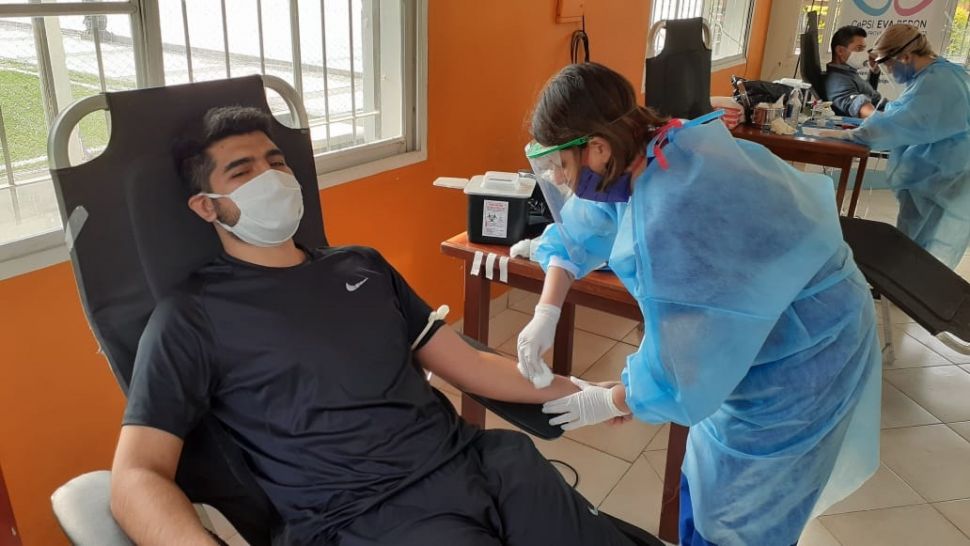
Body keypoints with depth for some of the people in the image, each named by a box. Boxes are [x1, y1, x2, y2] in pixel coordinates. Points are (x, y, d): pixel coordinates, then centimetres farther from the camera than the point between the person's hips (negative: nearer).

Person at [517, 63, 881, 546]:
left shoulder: (669, 229, -38)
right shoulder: (653, 151, -11)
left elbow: (681, 369, -27)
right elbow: (580, 232, 4)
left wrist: (609, 403, -10)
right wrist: (546, 313, -5)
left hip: (797, 361, -8)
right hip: (760, 333, 9)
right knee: (706, 486, 24)